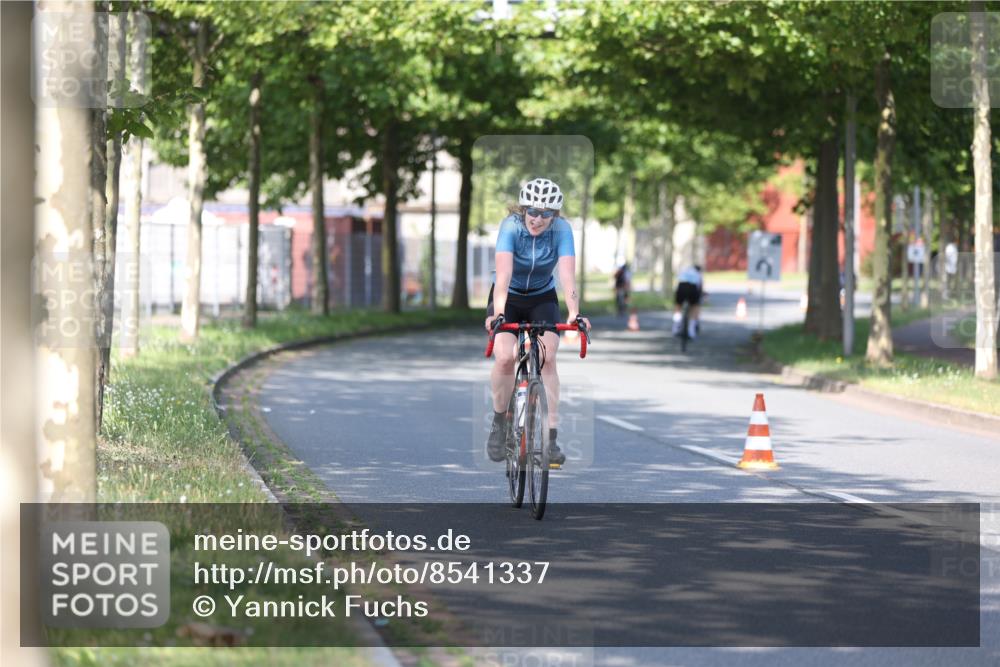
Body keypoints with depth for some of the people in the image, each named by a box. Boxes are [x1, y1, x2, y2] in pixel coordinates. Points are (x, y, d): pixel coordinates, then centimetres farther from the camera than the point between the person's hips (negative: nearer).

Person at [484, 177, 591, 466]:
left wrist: (574, 313, -47)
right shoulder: (511, 226, -26)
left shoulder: (561, 229, -22)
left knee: (547, 358, -21)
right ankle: (499, 421, 3)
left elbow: (567, 275, -31)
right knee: (504, 358, -23)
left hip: (542, 299, 1)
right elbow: (503, 273, -38)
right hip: (508, 299, -1)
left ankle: (550, 438, -17)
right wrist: (498, 314, -52)